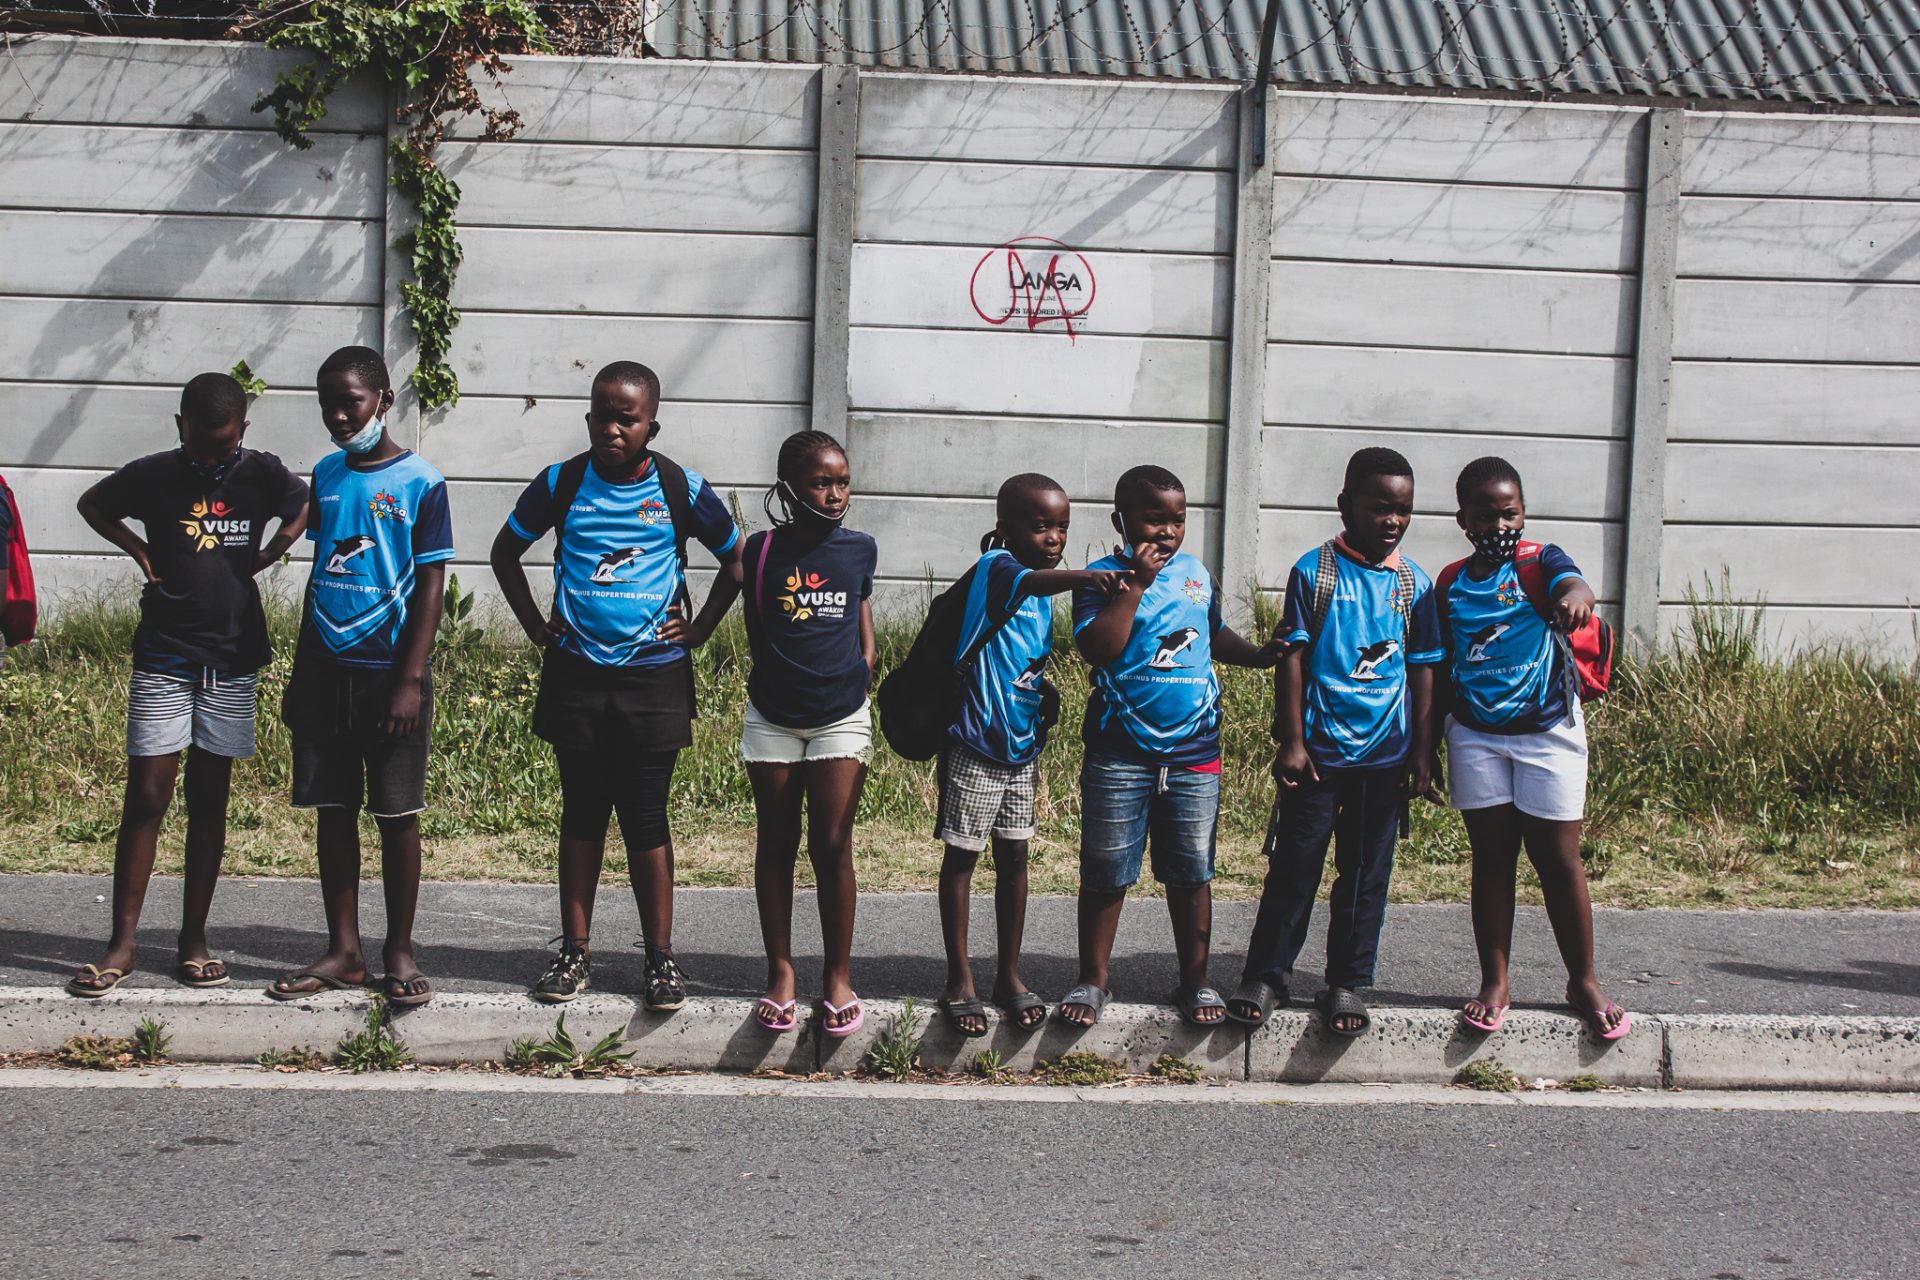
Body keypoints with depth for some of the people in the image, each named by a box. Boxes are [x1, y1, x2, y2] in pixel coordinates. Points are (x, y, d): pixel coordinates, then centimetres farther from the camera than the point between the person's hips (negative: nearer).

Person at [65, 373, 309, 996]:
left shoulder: (262, 474, -3)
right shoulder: (153, 475, -3)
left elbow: (306, 512, 14)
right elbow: (91, 504, 14)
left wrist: (262, 559, 3)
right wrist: (142, 552, 2)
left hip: (232, 661, 1)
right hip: (163, 658, -1)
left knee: (209, 803, 6)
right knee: (145, 798, -4)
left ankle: (193, 941, 14)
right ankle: (121, 944, 0)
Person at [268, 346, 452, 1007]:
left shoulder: (420, 483, -6)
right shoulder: (327, 475, 9)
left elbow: (430, 587, -7)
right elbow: (318, 575, 16)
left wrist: (410, 682, -14)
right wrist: (299, 672, 14)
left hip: (390, 673, -5)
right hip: (327, 672, 5)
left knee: (397, 815, 2)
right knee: (333, 810, 8)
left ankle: (400, 953, 11)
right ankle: (343, 951, 16)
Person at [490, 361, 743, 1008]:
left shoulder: (682, 491, -3)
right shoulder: (561, 485, 0)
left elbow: (736, 563, 11)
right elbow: (505, 552, 15)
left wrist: (696, 632, 5)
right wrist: (539, 628, 8)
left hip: (654, 677, -2)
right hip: (576, 678, 2)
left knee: (646, 818, 0)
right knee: (582, 813, 8)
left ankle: (660, 957, 8)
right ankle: (575, 951, 15)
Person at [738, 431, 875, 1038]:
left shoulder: (859, 550, 1)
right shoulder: (764, 551, -5)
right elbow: (755, 634, 6)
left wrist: (863, 664, 7)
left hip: (840, 717, 0)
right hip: (772, 716, 0)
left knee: (832, 846, -2)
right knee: (776, 845, 7)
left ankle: (838, 976, 8)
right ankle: (780, 973, 16)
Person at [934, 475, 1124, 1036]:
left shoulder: (1043, 597, 11)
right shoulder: (995, 568, -15)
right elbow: (1027, 581, -40)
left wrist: (1043, 692, 7)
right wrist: (1086, 576, -57)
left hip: (1021, 748, 7)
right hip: (975, 747, -7)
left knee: (1014, 856, 12)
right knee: (962, 857, 3)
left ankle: (1010, 977, 22)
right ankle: (959, 982, 11)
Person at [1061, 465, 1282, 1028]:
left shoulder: (1196, 574, 10)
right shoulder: (1103, 577, -6)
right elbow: (1099, 649, -21)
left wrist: (1259, 654, 11)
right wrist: (1136, 583, -20)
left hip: (1193, 751, 4)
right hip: (1120, 752, -4)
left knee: (1191, 872, 8)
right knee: (1106, 872, 4)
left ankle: (1195, 981, 19)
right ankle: (1093, 981, 16)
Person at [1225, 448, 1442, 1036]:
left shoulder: (1414, 584, 5)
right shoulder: (1314, 571, -3)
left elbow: (1423, 672, 9)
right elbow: (1293, 658, -3)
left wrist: (1421, 753, 5)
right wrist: (1291, 741, -7)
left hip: (1385, 754, 3)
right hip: (1317, 753, -2)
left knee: (1366, 874, 9)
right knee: (1294, 866, 2)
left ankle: (1348, 984, 18)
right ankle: (1266, 975, 14)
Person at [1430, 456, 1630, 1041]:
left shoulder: (1539, 561, -5)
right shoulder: (1451, 584, 5)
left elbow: (1573, 584, -28)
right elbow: (1441, 666, 13)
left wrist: (1575, 596, -53)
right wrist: (1428, 746, 13)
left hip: (1547, 730, -3)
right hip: (1476, 735, 3)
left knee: (1558, 858, 1)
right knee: (1492, 858, 6)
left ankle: (1583, 982, 13)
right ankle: (1494, 984, 13)